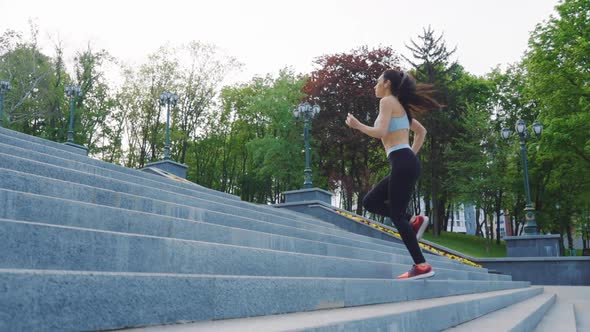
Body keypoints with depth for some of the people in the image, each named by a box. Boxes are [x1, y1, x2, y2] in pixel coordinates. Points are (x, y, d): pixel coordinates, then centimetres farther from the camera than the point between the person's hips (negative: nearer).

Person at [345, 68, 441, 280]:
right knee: (370, 202, 14)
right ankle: (413, 222, 7)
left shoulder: (388, 101, -2)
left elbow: (380, 132, -15)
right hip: (407, 163, 9)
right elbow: (421, 131, 31)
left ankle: (422, 266, -5)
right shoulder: (400, 106, 24)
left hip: (402, 163, -9)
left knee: (396, 214, -7)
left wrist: (357, 125, 0)